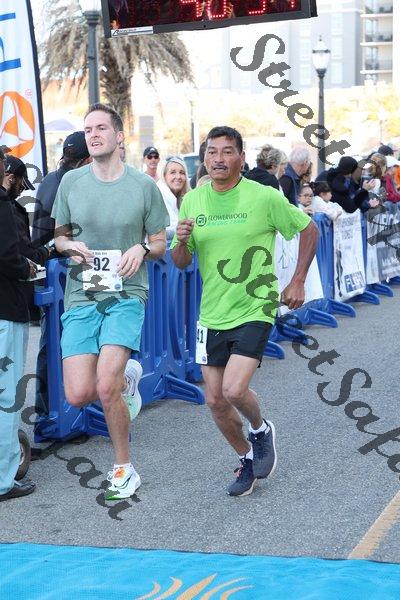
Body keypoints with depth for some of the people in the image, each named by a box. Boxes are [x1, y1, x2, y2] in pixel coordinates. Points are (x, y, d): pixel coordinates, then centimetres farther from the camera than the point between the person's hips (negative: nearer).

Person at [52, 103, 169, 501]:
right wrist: (70, 245, -7)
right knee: (78, 395, -6)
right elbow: (59, 236, 16)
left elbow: (160, 243, 9)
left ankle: (124, 468, 8)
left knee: (105, 388, -16)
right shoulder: (71, 182, 4)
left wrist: (142, 249, -14)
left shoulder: (143, 185, -1)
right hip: (81, 296, 3)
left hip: (126, 294, -3)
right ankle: (127, 377, 29)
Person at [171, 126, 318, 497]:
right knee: (215, 400, 7)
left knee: (234, 390, -19)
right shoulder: (192, 201, 1)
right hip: (212, 313, 5)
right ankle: (247, 459, 32)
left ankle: (261, 430, 15)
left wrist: (297, 282, -1)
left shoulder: (265, 198, -10)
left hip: (254, 310, -4)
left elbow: (308, 230, 3)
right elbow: (180, 263, 7)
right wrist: (181, 241, -15)